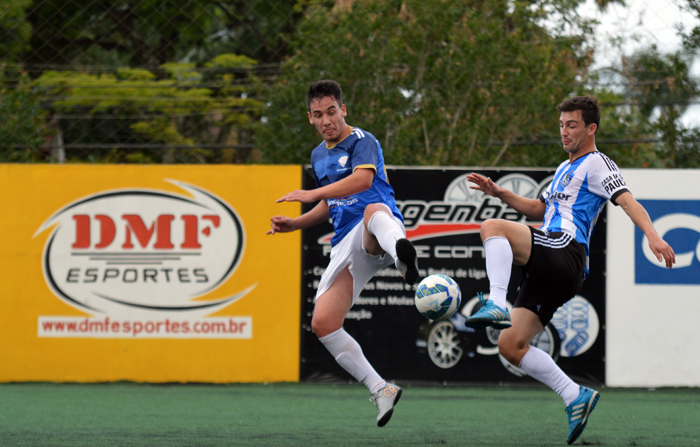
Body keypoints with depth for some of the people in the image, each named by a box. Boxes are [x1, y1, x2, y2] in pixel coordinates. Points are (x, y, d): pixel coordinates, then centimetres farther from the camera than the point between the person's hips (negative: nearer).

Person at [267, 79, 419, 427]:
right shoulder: (318, 156, 23)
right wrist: (293, 224, 22)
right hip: (345, 243, 8)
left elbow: (363, 179, -24)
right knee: (322, 323, -8)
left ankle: (403, 256, -81)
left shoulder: (362, 141, -2)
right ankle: (380, 390, 2)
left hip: (375, 239, -8)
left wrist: (314, 193, -33)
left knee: (374, 210, -44)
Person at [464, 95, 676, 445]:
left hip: (565, 252, -9)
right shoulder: (566, 169, 31)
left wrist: (652, 236, -28)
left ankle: (496, 304, -41)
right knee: (511, 346, 0)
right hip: (548, 270, 9)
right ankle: (575, 396, 1)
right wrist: (499, 193, 30)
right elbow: (540, 209, 43)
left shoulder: (597, 164, 3)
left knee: (493, 227, -27)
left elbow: (626, 200, -12)